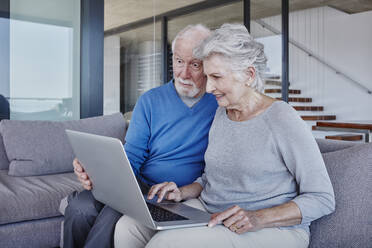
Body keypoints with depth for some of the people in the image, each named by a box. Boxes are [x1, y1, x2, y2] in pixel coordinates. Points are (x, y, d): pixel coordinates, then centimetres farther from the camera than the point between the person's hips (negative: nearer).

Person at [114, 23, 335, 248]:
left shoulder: (282, 120, -13)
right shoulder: (221, 113, 10)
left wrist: (258, 218, -24)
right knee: (128, 227, -15)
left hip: (272, 229, -6)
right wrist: (183, 193, -1)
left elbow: (323, 199, -12)